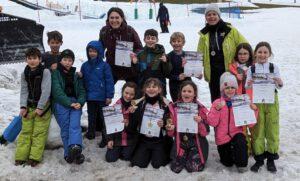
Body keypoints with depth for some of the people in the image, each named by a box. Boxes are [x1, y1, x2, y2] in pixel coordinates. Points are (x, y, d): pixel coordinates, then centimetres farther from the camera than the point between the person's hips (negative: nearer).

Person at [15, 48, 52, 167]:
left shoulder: (45, 72, -10)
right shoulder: (24, 74, 5)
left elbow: (46, 90, -16)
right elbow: (24, 91, 4)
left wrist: (40, 107, -19)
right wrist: (23, 106, -9)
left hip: (42, 107, -4)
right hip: (29, 106, 4)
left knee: (39, 132, -6)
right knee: (25, 131, 3)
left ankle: (34, 157, -7)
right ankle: (20, 156, 3)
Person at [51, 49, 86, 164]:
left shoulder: (76, 75, 19)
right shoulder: (55, 74, 5)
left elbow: (82, 91, 14)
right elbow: (57, 91, -7)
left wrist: (80, 102, -7)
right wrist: (69, 103, -16)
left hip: (75, 103, 3)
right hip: (61, 104, -2)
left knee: (75, 126, -19)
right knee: (65, 129, -8)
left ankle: (75, 148, -37)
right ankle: (69, 153, -6)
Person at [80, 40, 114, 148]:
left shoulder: (104, 65, -7)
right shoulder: (85, 66, 5)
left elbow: (109, 81, -7)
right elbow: (83, 81, 9)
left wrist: (109, 96, -10)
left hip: (102, 97, -3)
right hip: (90, 97, 4)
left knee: (103, 117, 5)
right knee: (91, 117, 17)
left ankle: (105, 138, 15)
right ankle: (91, 133, 32)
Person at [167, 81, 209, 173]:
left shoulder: (200, 108, -9)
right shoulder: (174, 107, -3)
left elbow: (205, 132, -10)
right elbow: (172, 132, 6)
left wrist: (200, 122, -28)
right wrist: (170, 128, -17)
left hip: (196, 142, -2)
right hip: (180, 142, 2)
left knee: (194, 168, -15)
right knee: (176, 168, -9)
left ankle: (195, 157, 18)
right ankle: (184, 157, 22)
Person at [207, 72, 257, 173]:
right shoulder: (217, 103, -7)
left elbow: (250, 123, -7)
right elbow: (212, 122, -15)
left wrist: (253, 111, -22)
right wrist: (217, 109, -28)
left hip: (236, 133, 0)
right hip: (222, 137, 0)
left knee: (241, 140, -35)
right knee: (228, 163, 7)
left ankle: (242, 164, -10)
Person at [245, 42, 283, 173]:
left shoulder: (274, 68, -1)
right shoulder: (251, 69, -1)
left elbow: (278, 87, 3)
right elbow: (246, 88, 1)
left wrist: (280, 83, -19)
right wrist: (248, 84, -21)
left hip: (271, 101, 0)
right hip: (256, 101, 0)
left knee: (272, 130, 6)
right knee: (257, 130, 5)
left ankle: (271, 158, 21)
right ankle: (259, 158, 18)